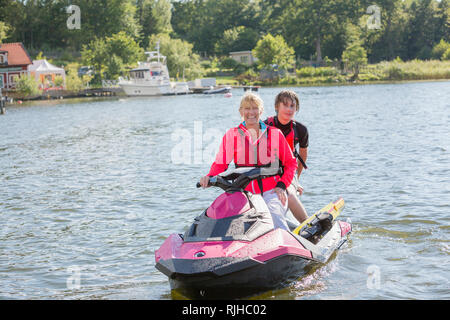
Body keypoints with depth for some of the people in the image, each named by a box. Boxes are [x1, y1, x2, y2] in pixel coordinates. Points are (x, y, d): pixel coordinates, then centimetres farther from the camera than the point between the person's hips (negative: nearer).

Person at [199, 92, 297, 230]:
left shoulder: (275, 134, 11)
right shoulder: (232, 135, 11)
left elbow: (291, 162, 15)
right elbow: (220, 163, 10)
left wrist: (282, 185, 1)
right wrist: (210, 177, -10)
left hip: (272, 190, 0)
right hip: (245, 191, 1)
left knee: (275, 216, -30)